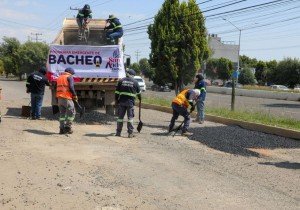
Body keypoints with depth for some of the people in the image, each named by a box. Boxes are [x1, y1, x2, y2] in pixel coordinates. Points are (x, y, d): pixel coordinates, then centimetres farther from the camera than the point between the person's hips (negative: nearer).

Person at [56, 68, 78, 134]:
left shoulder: (59, 77, 22)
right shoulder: (69, 77, 0)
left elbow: (56, 88, 21)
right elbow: (71, 87, -13)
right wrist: (74, 95, -3)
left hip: (59, 98, 7)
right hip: (67, 98, -7)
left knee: (62, 113, 13)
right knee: (71, 113, 3)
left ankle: (62, 129, 11)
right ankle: (67, 127, -1)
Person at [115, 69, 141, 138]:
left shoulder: (121, 81, 5)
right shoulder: (135, 82, 3)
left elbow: (117, 92, 4)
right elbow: (138, 92, 15)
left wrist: (116, 100, 12)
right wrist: (140, 98, 33)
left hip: (121, 101, 2)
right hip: (130, 102, -1)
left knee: (120, 117, 9)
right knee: (130, 117, 3)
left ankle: (118, 132, 13)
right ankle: (130, 133, 2)